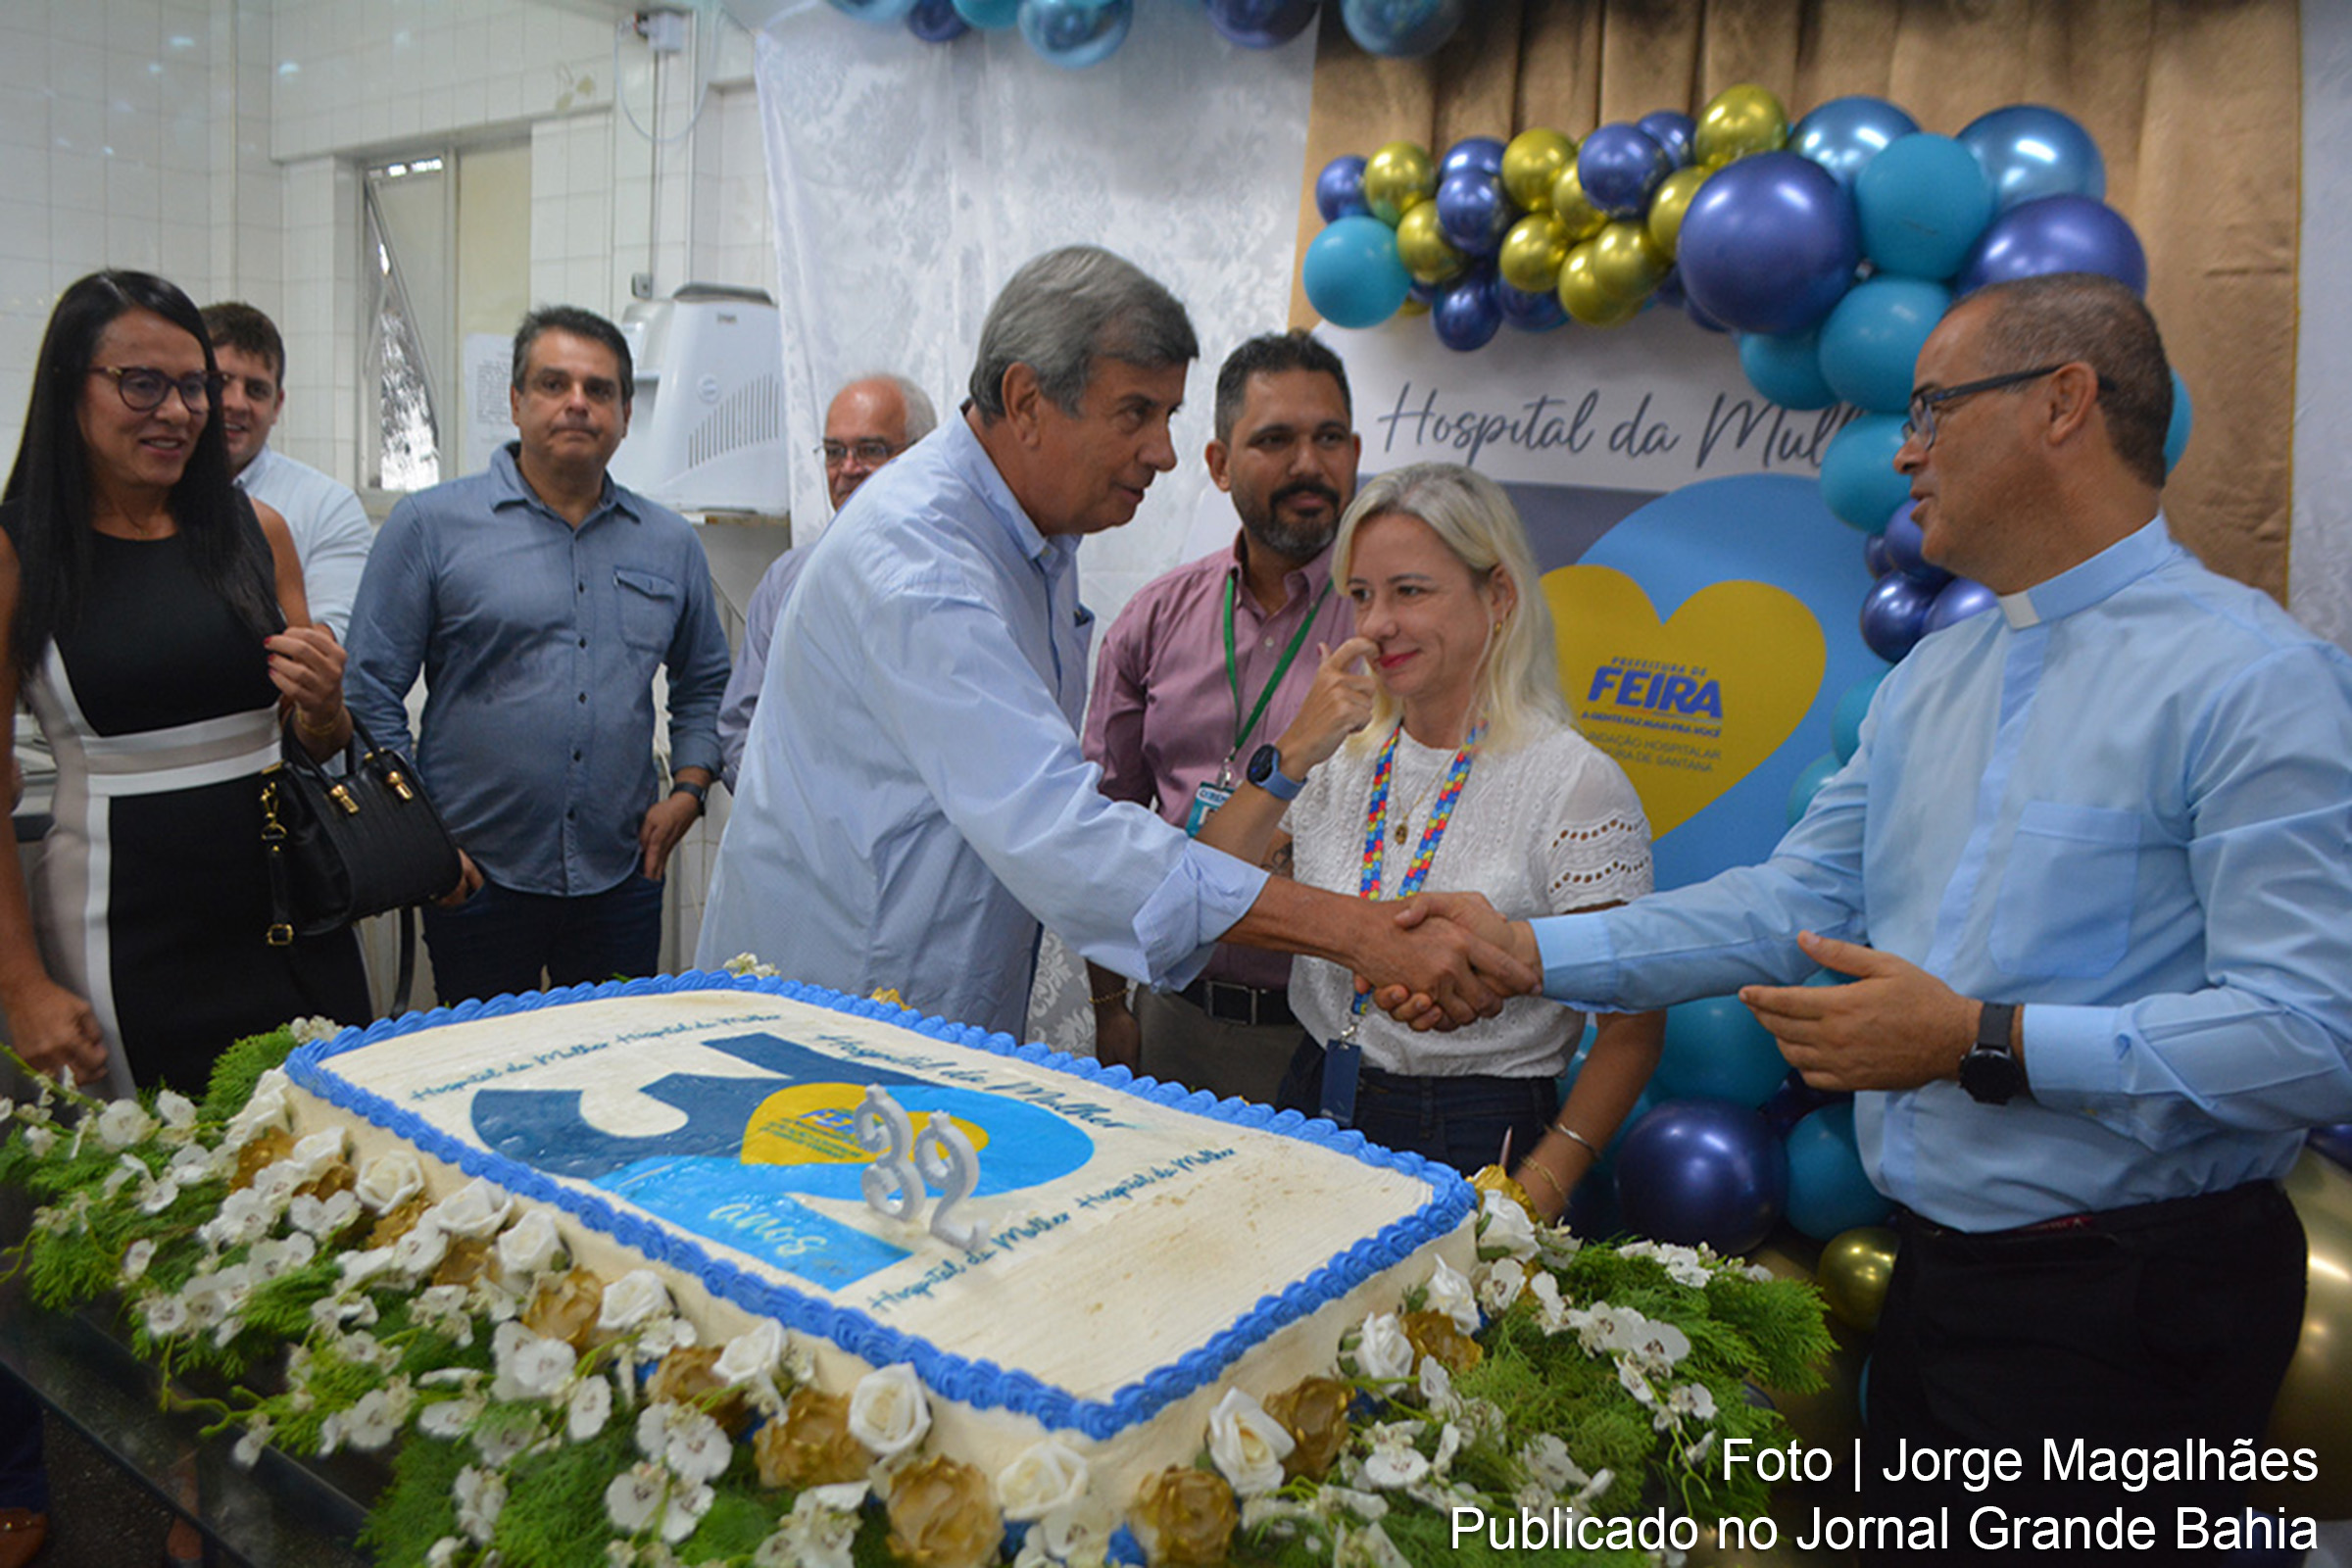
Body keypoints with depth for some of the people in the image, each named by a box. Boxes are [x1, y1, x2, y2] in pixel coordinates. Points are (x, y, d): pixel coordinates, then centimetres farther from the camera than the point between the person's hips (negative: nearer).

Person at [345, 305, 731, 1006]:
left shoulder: (671, 544, 10)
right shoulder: (430, 524, 0)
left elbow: (706, 685, 19)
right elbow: (371, 692, -1)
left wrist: (687, 788, 4)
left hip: (621, 878, 3)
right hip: (479, 880, -2)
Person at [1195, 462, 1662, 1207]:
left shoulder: (1577, 784, -8)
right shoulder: (1340, 758, 7)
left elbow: (1632, 1027, -6)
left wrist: (1533, 1201, -13)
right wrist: (1291, 757, -8)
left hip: (1473, 1151, -4)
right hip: (1311, 1112, 4)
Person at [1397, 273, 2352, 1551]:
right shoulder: (1928, 681, 8)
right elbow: (1795, 903, 5)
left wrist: (1982, 1043, -26)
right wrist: (1527, 952, -4)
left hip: (2125, 1311, -7)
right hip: (1933, 1272, 7)